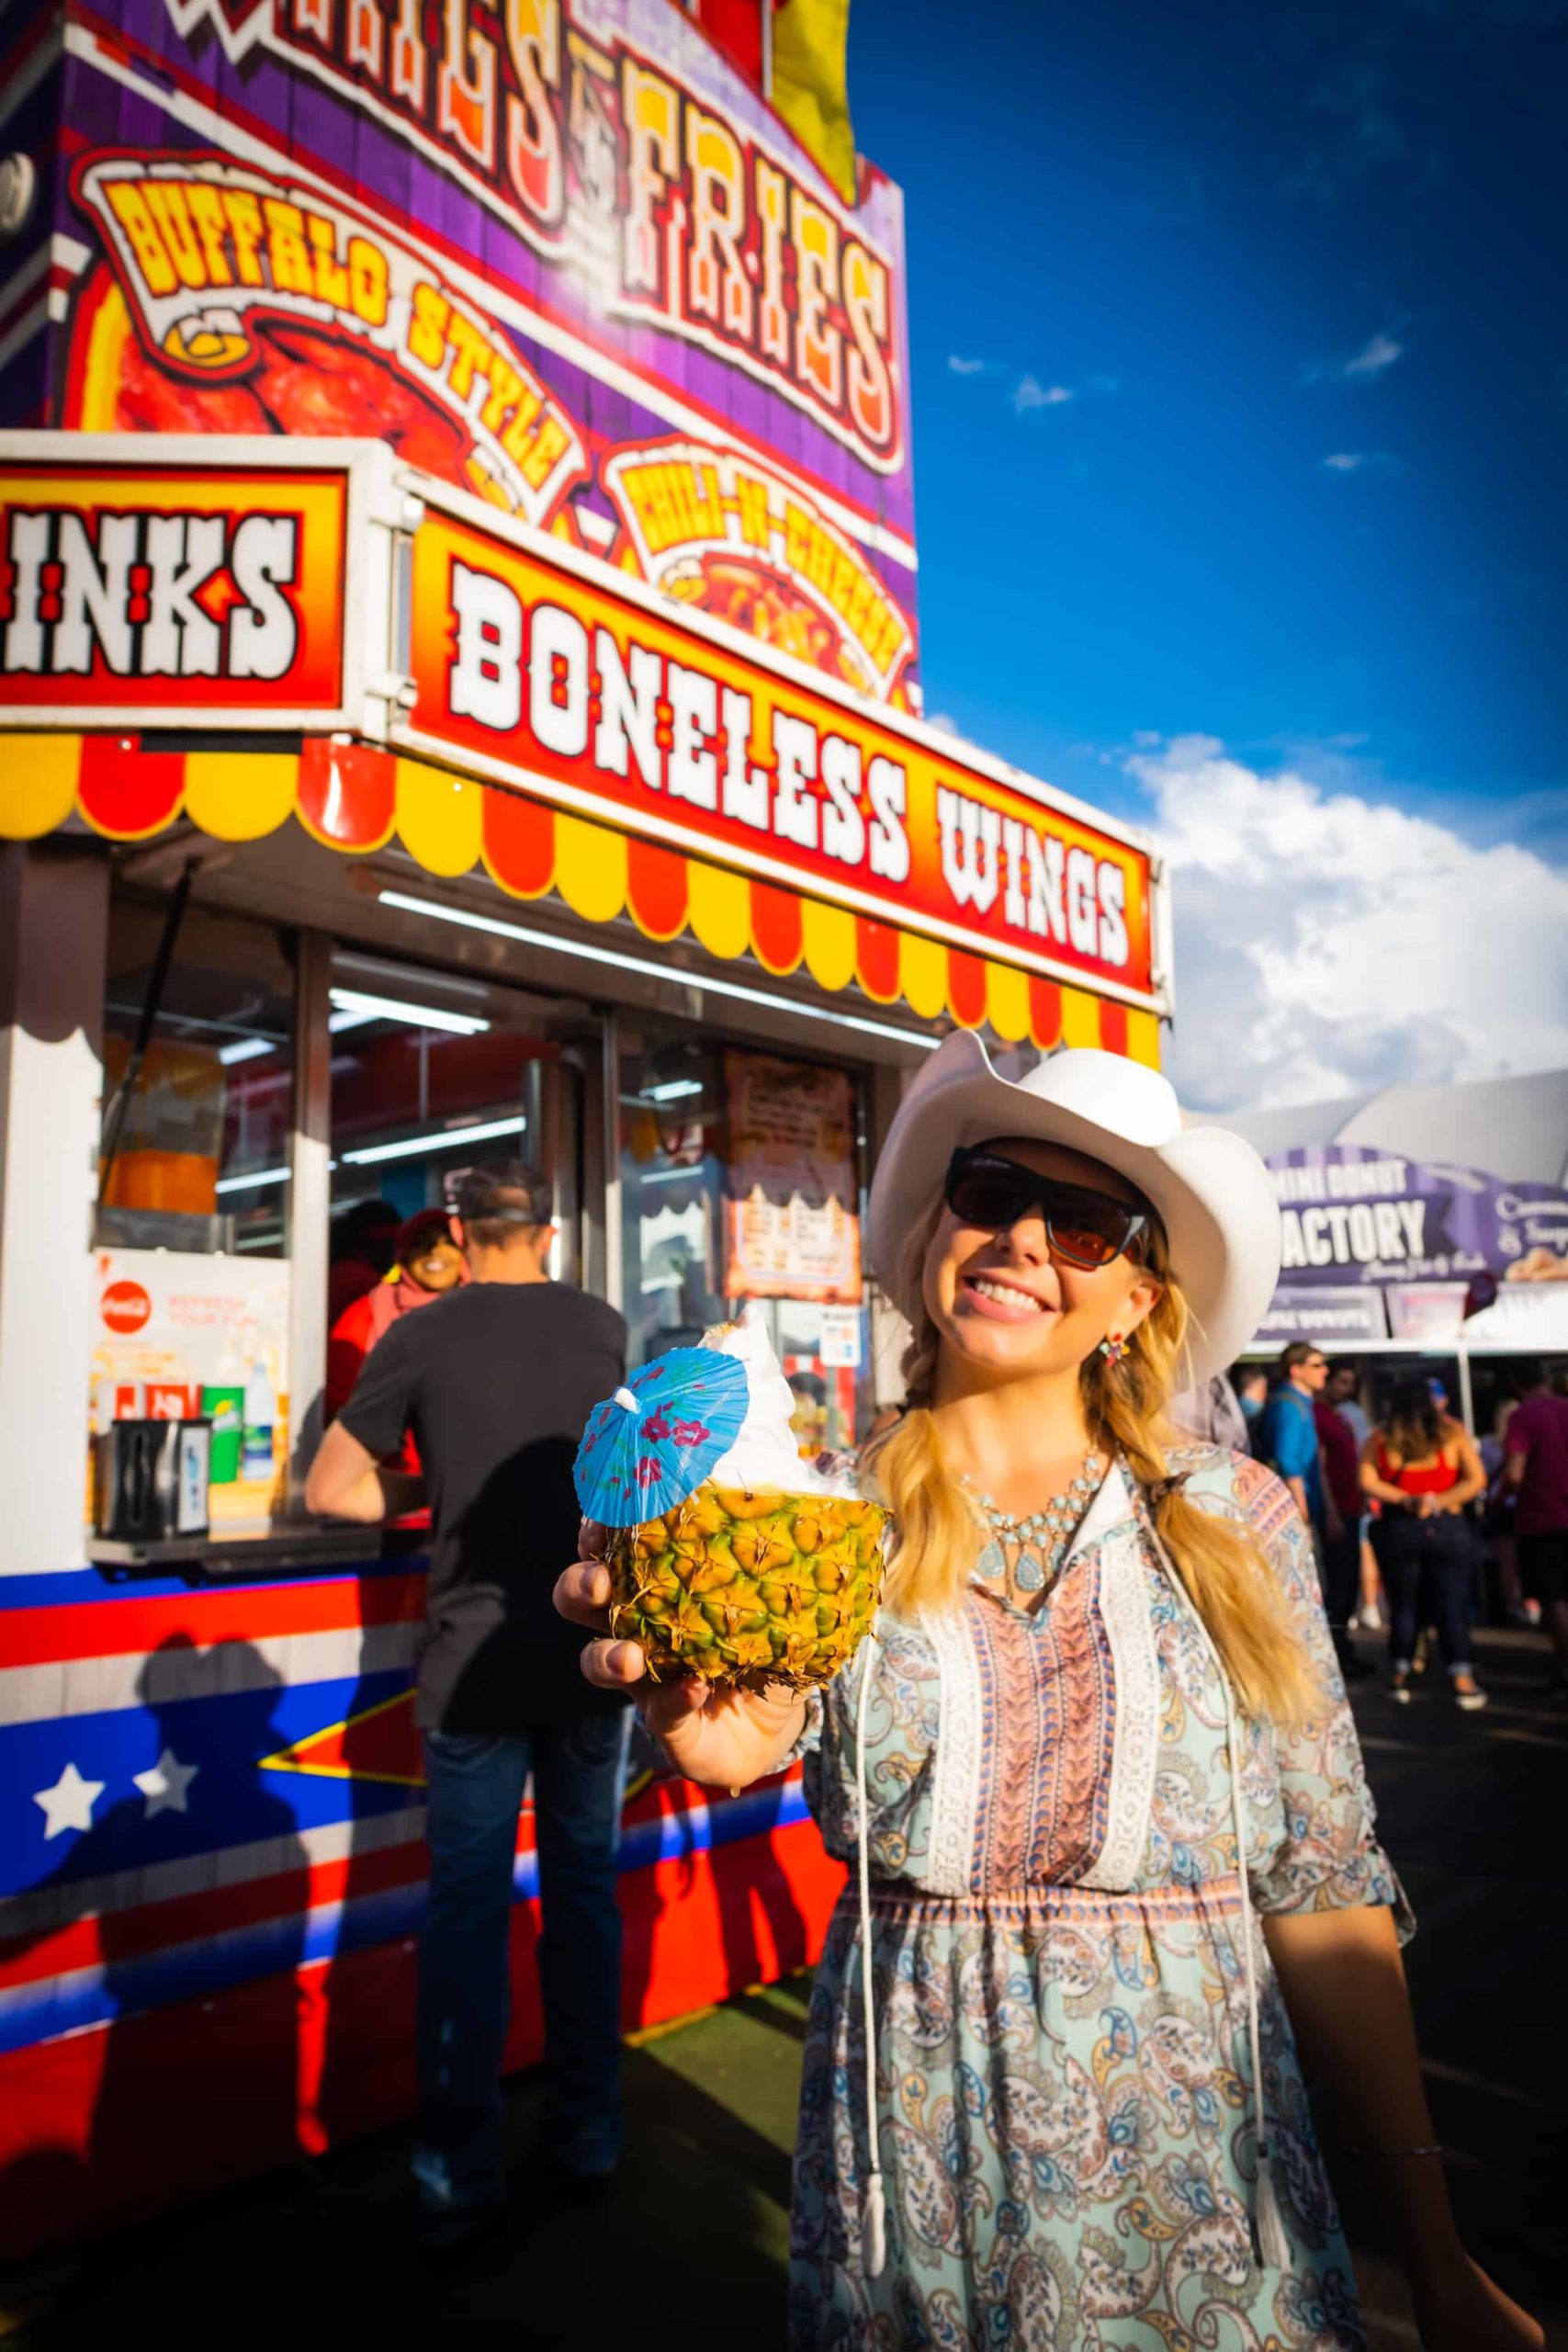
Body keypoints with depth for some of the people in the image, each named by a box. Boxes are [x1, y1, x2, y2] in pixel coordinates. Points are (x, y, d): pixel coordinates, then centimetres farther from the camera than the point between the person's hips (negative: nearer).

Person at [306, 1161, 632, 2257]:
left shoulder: (420, 1337, -6)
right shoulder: (604, 1326, 1)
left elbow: (331, 1489, -1)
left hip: (475, 1660, -2)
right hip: (595, 1646, 2)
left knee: (466, 1909, 8)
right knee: (584, 1889, 15)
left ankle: (460, 2182, 15)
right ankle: (588, 2136, 28)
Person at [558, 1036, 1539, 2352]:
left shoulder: (1238, 1523, -4)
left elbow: (1324, 1893, -1)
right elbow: (746, 1734, -26)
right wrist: (723, 1727, -48)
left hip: (1197, 2163, 1)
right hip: (913, 2180, 0)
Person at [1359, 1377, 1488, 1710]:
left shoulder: (1381, 1437, -1)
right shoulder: (1452, 1432, -1)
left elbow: (1367, 1481, -9)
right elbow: (1476, 1479, -5)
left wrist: (1406, 1500, -10)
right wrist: (1439, 1502, -10)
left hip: (1397, 1529, 1)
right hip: (1447, 1528, -1)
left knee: (1403, 1604, 11)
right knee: (1452, 1604, 5)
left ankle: (1399, 1677, 17)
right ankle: (1462, 1682, 5)